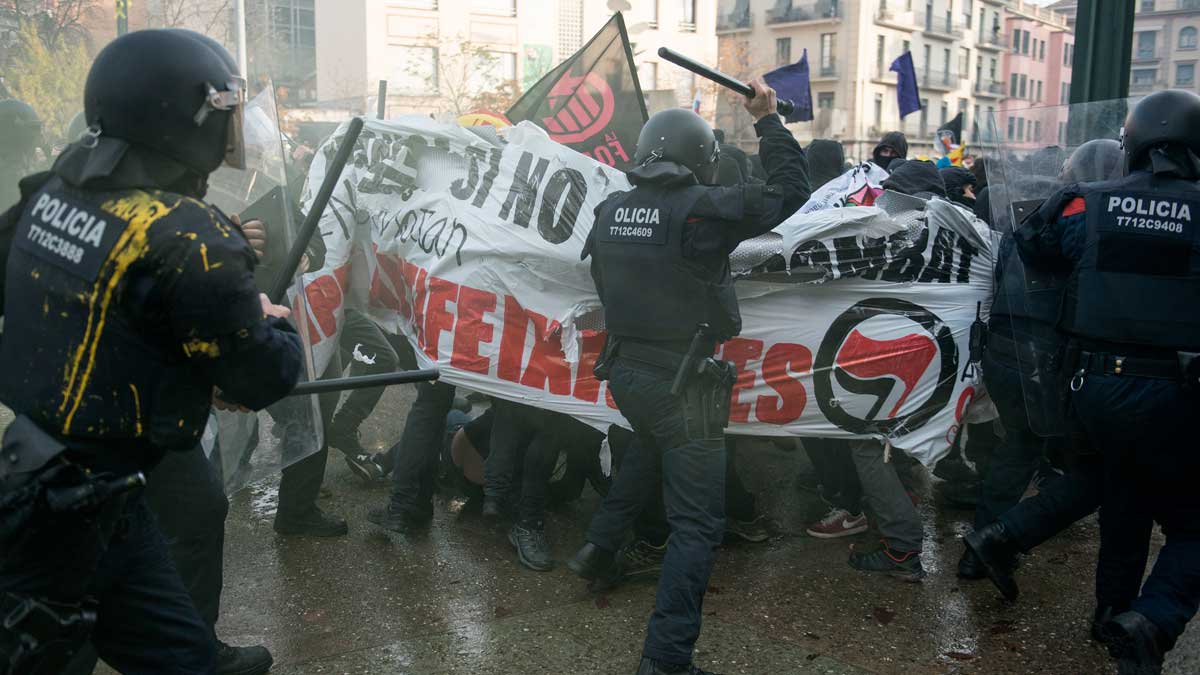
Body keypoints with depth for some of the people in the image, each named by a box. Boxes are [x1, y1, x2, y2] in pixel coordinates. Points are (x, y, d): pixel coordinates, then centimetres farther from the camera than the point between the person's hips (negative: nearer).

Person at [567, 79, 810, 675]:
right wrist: (768, 121, 4)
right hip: (682, 386, -7)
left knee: (648, 452, 37)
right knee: (696, 521, 0)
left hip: (625, 373, 7)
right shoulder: (702, 209, -18)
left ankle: (600, 547, 43)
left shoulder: (610, 212, 2)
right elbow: (790, 190, -7)